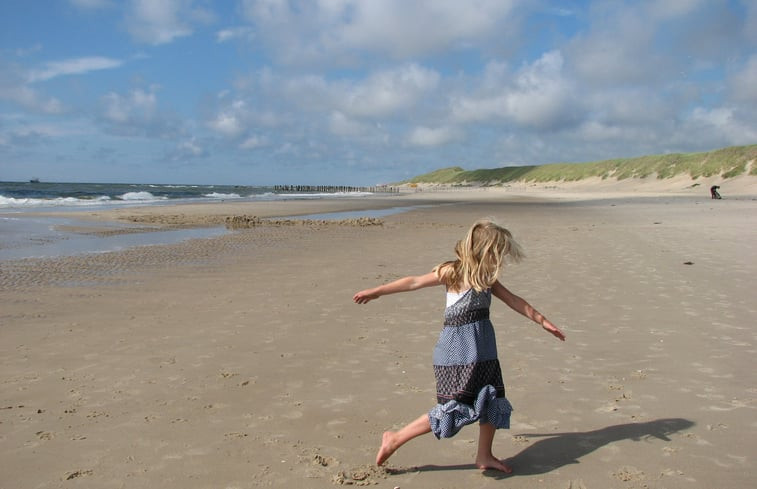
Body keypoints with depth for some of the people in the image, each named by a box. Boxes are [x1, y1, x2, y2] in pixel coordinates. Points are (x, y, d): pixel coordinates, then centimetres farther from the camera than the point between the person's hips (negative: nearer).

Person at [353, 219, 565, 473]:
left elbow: (513, 300, 18)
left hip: (483, 349, 8)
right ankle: (395, 439, 2)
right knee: (454, 409, -9)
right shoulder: (454, 271, -12)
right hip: (458, 349, -8)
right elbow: (415, 282, -8)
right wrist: (377, 291, -3)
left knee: (493, 401, 12)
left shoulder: (486, 278, 9)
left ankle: (484, 456, 30)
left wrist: (542, 320, 21)